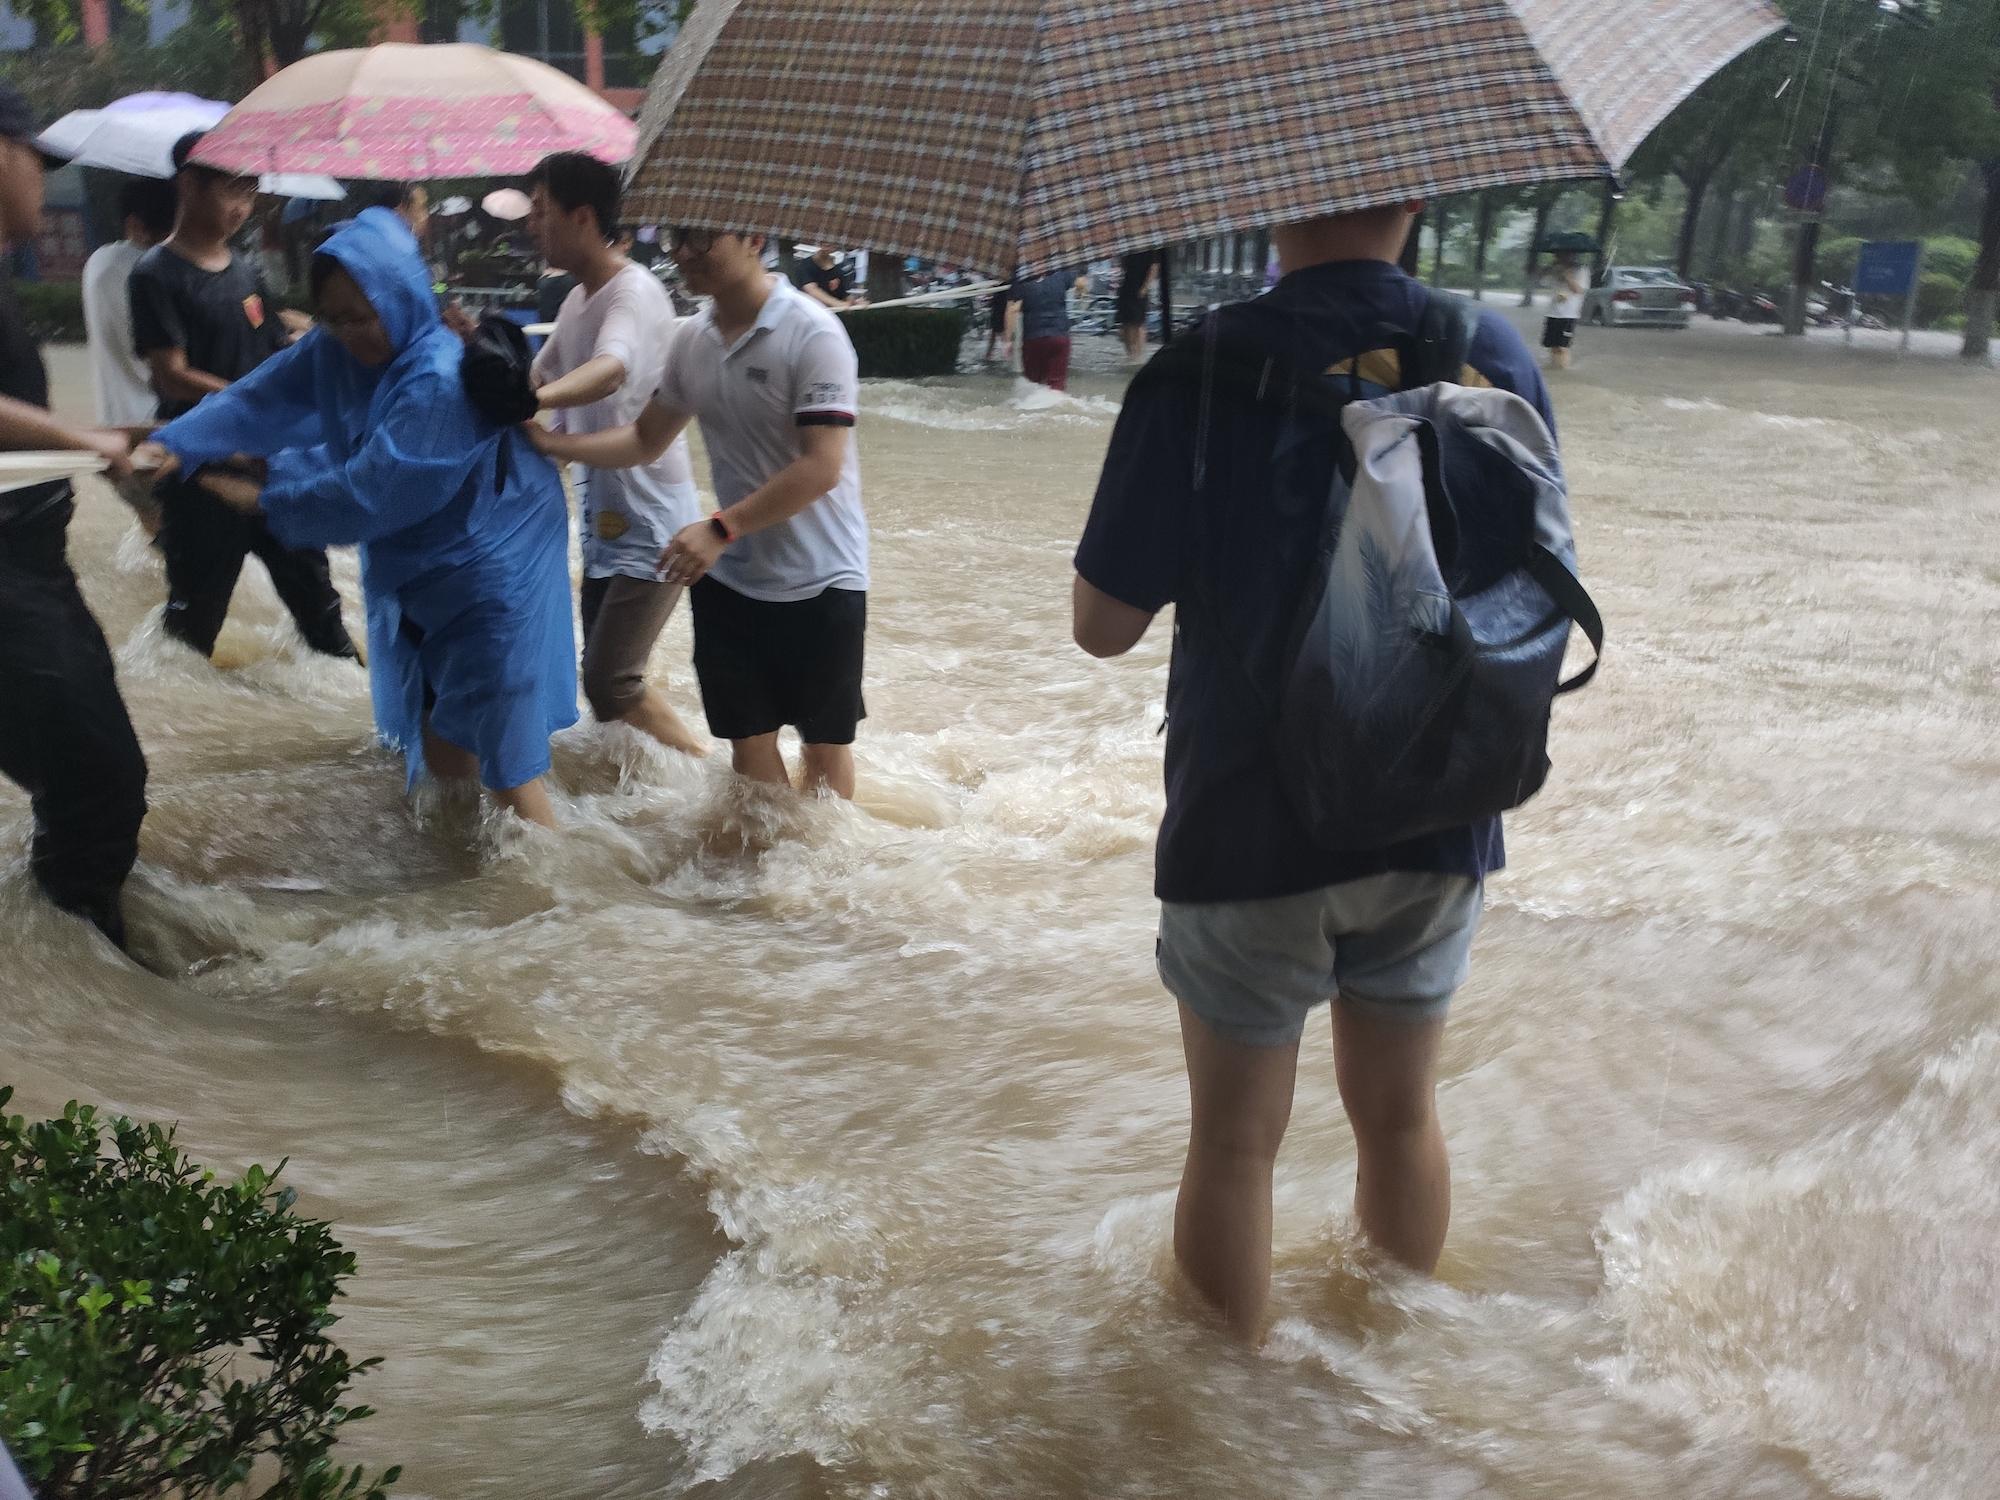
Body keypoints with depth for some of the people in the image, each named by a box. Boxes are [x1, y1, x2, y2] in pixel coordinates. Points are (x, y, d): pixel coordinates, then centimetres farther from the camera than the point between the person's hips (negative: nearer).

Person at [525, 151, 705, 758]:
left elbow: (611, 370, -41)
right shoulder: (576, 301, 10)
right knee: (604, 675, 15)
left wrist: (529, 399, -58)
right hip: (605, 516, 10)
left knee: (611, 684, -10)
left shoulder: (634, 292, -20)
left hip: (650, 521, -10)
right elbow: (538, 375, 18)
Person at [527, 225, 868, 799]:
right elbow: (646, 440, 13)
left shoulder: (813, 334, -18)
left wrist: (720, 530, -27)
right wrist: (551, 443, -1)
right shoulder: (693, 339, 3)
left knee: (824, 742, 9)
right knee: (749, 738, 13)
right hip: (731, 577, 6)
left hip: (820, 579, -6)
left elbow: (821, 467, -24)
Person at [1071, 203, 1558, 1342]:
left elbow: (1105, 625, -11)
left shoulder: (1204, 376, -17)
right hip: (1437, 823, 4)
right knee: (1402, 1118, 22)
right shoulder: (1497, 355, -5)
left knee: (1235, 1141, 14)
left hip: (1247, 830, -4)